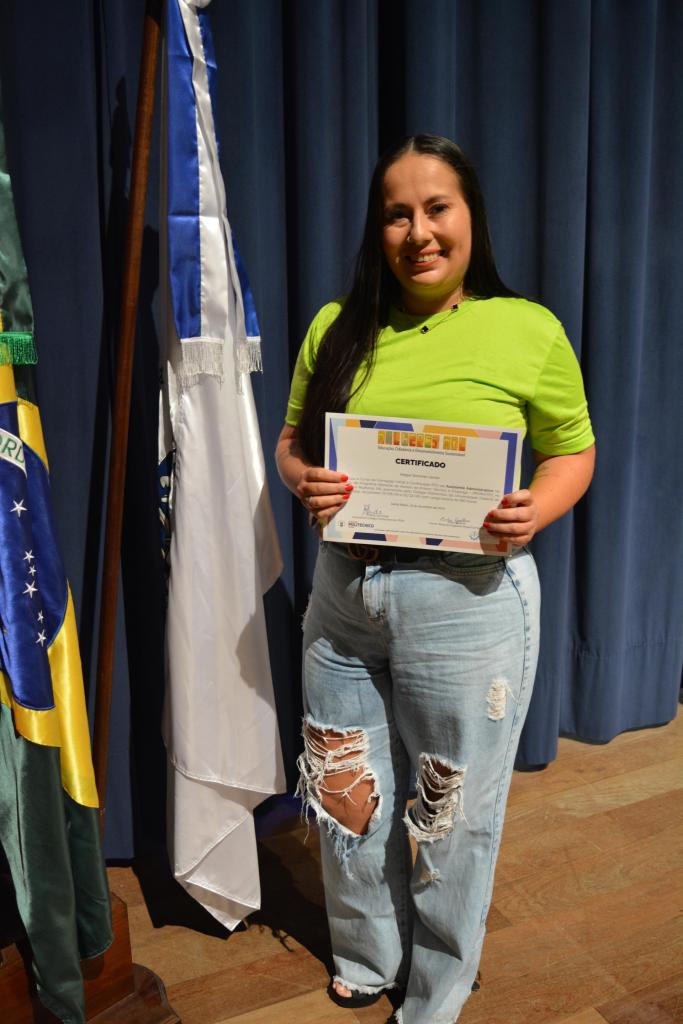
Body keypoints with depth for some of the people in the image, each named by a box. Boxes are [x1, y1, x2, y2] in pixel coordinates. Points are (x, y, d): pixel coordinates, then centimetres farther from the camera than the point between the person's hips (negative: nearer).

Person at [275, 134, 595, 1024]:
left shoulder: (530, 331, -6)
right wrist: (301, 480, -12)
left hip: (468, 600, -3)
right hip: (342, 591, 4)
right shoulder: (336, 328, 3)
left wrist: (535, 512, -18)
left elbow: (573, 451, 2)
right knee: (344, 793, 18)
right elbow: (291, 440, 11)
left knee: (453, 813, 12)